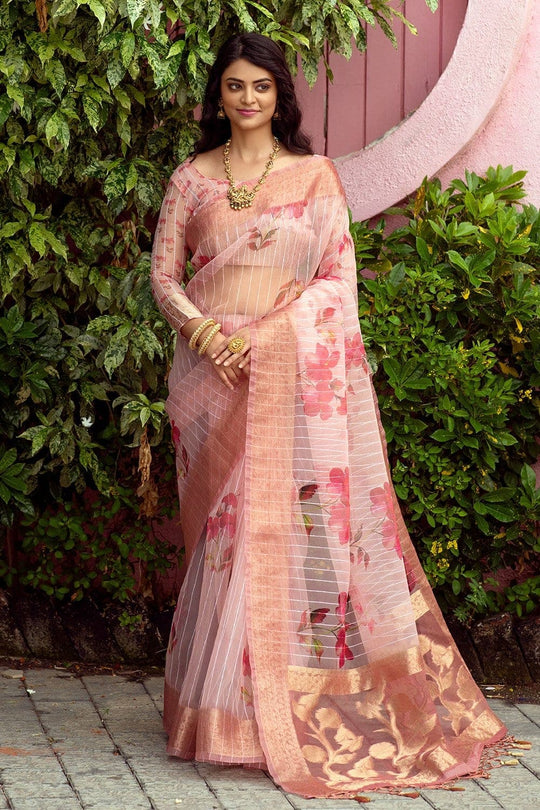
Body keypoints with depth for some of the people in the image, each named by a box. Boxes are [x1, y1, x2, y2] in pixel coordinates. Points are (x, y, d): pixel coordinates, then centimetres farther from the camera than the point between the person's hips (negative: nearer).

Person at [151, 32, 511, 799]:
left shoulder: (315, 175, 7)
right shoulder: (191, 179, 11)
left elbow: (339, 277, 1)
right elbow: (164, 275, 10)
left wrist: (264, 333, -11)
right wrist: (199, 325, -11)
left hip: (296, 369, -1)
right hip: (211, 367, 2)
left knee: (303, 522, -6)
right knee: (226, 528, 1)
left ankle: (300, 706, 1)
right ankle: (226, 706, 8)